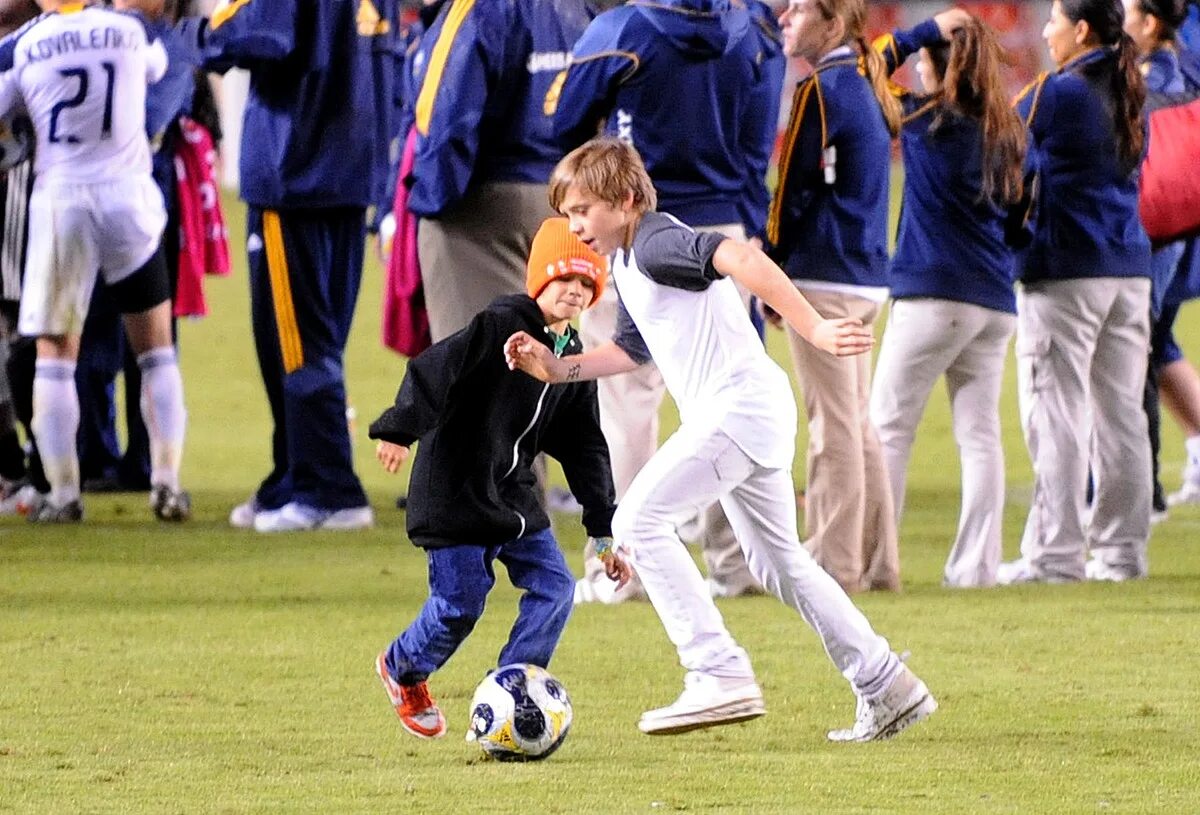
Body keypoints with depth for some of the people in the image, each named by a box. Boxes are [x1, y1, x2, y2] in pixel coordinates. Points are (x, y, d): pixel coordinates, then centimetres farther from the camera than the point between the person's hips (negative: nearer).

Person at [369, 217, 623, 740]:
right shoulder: (500, 326, -14)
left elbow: (585, 452, 14)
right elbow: (434, 371, -23)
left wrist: (606, 530, 13)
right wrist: (400, 430, -36)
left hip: (514, 496, 7)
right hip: (455, 491, -7)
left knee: (554, 587, -5)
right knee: (460, 603, -5)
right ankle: (402, 672, 24)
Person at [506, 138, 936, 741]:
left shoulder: (655, 243, -12)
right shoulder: (624, 265, 19)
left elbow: (741, 258, -28)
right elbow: (632, 349, 35)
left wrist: (812, 329, -36)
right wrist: (558, 369, 24)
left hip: (739, 400, -11)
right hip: (748, 418, 11)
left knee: (639, 520, -14)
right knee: (777, 560, 18)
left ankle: (719, 674, -19)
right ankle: (887, 689, 22)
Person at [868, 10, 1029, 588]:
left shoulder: (926, 120, -6)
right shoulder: (1005, 133, 9)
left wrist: (926, 31, 4)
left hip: (933, 295, -6)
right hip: (996, 302, 6)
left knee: (888, 427, 0)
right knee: (980, 433, 6)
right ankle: (976, 565, 2)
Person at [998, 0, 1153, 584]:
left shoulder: (1057, 93, -10)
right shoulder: (1129, 95, 11)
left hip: (1063, 272, -7)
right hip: (1130, 268, 7)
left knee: (1056, 415, -4)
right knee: (1121, 414, 9)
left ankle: (1055, 553, -5)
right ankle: (1122, 549, 11)